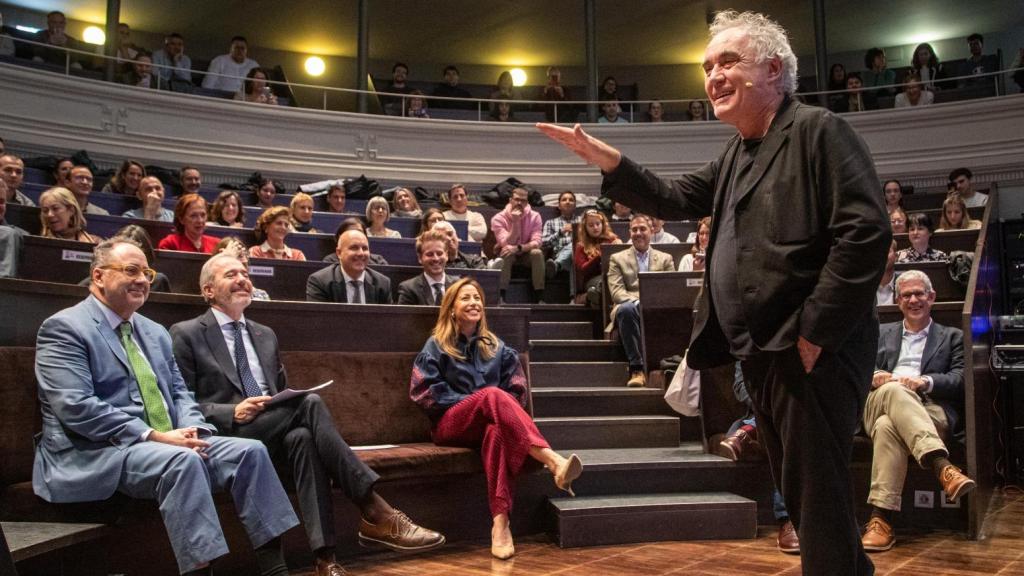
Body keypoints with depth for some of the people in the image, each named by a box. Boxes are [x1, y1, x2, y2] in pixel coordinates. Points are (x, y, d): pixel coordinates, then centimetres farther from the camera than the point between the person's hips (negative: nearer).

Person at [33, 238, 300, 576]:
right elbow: (76, 408, -17)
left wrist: (191, 429, -5)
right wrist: (154, 436, -21)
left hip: (168, 443, 7)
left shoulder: (155, 332, 20)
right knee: (182, 460, -35)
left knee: (250, 451, -13)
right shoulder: (64, 328, -5)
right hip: (96, 452, -7)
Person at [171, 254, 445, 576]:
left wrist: (296, 407, 0)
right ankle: (375, 514, -34)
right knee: (310, 403, -30)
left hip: (272, 433, 5)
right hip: (225, 435, -5)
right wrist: (231, 413, -18)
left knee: (302, 438, -34)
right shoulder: (186, 334, 5)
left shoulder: (265, 335, 23)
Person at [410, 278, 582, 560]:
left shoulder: (496, 346, 19)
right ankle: (552, 460, -52)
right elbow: (423, 391, -3)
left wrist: (501, 410, -8)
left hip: (485, 425, 3)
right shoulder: (437, 345, 9)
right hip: (450, 425, -2)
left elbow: (517, 390, 12)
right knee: (492, 394, -35)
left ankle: (500, 522, -50)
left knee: (497, 430, -38)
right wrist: (469, 402, -9)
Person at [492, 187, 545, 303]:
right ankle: (501, 297, -32)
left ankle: (539, 297, -25)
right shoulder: (499, 218, -15)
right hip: (507, 255, -1)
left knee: (537, 253, -29)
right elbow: (506, 244, -24)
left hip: (526, 255, 1)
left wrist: (518, 248, -36)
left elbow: (536, 242, -19)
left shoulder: (534, 217, -10)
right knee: (507, 253, -34)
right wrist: (515, 222, -33)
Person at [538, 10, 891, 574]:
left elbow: (866, 231, -18)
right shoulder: (737, 153, 17)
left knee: (817, 492, -3)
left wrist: (814, 330, -20)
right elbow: (674, 200, 16)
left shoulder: (819, 130, -9)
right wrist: (608, 161, 3)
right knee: (795, 490, 18)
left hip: (812, 352, -9)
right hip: (760, 353, 9)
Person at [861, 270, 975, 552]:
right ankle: (942, 466, -56)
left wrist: (925, 381, -13)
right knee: (893, 390, -41)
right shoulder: (882, 333, 31)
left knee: (888, 426, -40)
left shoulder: (952, 337, 25)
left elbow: (960, 379, 8)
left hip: (931, 411, -1)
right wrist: (875, 377, -9)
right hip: (879, 404, 1)